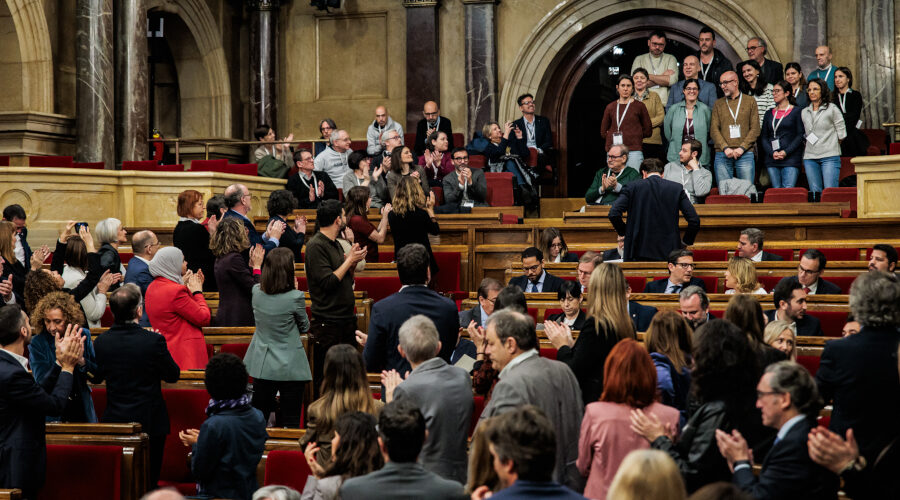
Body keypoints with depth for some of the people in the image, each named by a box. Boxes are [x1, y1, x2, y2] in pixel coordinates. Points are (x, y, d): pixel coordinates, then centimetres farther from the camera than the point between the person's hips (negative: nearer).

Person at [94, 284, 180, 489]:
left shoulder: (101, 342, -7)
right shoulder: (153, 341, -18)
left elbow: (97, 377, 8)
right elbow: (173, 376, -4)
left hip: (114, 423, 3)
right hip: (149, 423, -3)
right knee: (148, 482, 9)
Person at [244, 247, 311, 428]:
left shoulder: (257, 292, -3)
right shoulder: (295, 297, -16)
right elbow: (304, 327, -1)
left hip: (262, 365, 5)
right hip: (290, 367, -5)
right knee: (290, 422, 2)